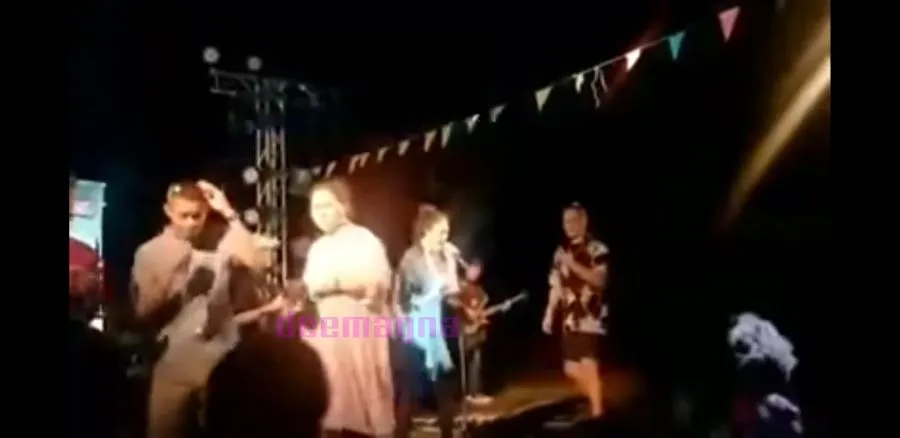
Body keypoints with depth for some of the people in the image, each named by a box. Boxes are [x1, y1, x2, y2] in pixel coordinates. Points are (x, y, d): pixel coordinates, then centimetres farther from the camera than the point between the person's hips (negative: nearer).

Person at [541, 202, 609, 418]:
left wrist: (574, 265, -22)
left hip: (590, 317, -6)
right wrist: (549, 314, 11)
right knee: (571, 369, 9)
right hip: (570, 318, 6)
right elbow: (556, 286, 16)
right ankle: (595, 402, 30)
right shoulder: (561, 252, 13)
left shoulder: (596, 249, -5)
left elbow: (599, 280, -16)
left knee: (589, 367, -10)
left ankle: (597, 415, -1)